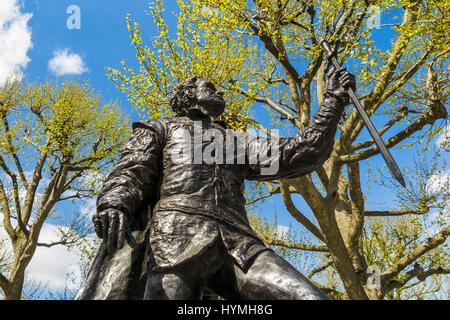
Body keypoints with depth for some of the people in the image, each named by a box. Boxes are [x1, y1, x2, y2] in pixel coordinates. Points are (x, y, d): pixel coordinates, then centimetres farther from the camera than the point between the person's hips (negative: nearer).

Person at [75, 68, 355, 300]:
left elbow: (301, 154, 27)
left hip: (238, 244, 3)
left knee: (311, 298, -20)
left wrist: (334, 101, 26)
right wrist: (114, 204, -14)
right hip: (177, 232, -2)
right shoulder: (161, 128, 28)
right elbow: (131, 171, 10)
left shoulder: (237, 143, 36)